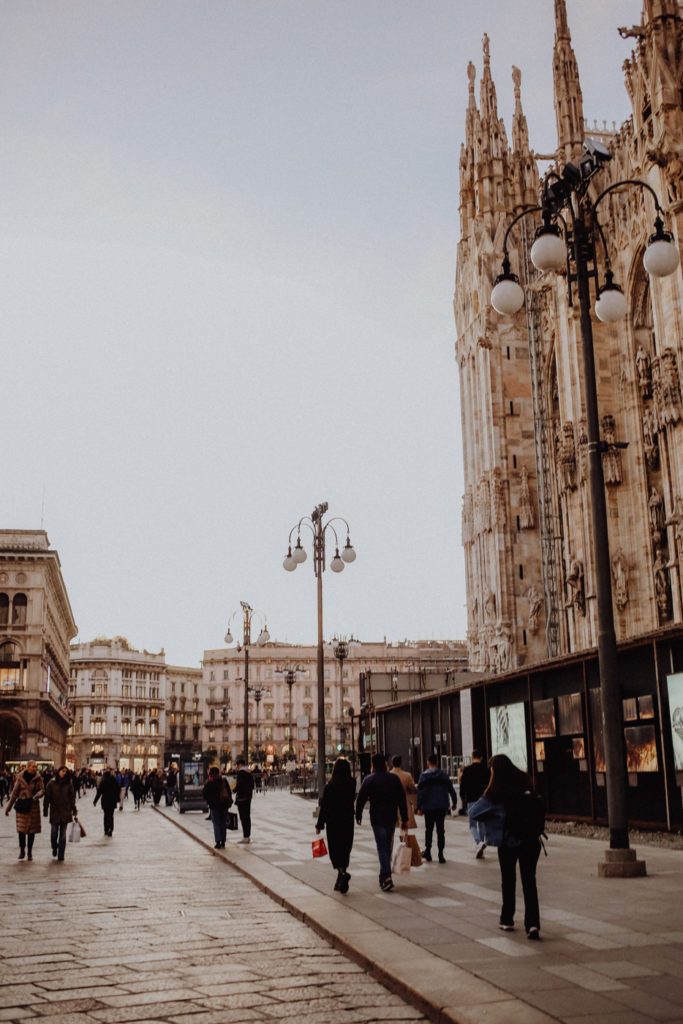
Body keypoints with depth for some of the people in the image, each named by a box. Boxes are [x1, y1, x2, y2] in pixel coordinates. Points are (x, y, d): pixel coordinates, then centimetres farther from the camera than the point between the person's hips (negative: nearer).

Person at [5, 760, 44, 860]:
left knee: (32, 830, 2)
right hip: (22, 806, 0)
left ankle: (29, 852, 13)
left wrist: (37, 795, -23)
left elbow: (41, 790, 1)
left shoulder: (38, 778, 1)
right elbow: (14, 793, 6)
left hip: (33, 806, 0)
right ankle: (22, 850, 10)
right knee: (21, 829, -7)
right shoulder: (20, 778, 0)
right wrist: (8, 807, 8)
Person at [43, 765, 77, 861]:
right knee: (54, 832, 3)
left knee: (63, 834, 1)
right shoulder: (52, 783, -1)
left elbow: (72, 797, 8)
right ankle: (54, 848, 32)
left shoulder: (69, 783, 4)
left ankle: (61, 855, 6)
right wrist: (45, 811, -2)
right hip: (54, 811, -1)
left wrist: (74, 810, 6)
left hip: (65, 812, 1)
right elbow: (47, 797, 0)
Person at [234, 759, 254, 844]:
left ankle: (245, 837, -6)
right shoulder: (249, 772, 13)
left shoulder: (241, 772, -14)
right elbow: (252, 785, 15)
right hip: (248, 796, 9)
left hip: (241, 797, -9)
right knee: (247, 816, 14)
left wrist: (235, 790, -3)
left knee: (243, 817, -6)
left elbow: (239, 785, -19)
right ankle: (248, 836, 18)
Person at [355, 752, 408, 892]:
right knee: (387, 847, 16)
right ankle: (384, 877, 25)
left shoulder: (368, 780, -5)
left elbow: (360, 799, -3)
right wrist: (404, 819, 5)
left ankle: (387, 877, -19)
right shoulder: (394, 778, 3)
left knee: (382, 848, -4)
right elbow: (402, 800, 2)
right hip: (391, 818, 3)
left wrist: (358, 816, 11)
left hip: (377, 819, -3)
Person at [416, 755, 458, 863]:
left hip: (428, 807, -1)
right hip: (442, 807, 1)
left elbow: (420, 792, -7)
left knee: (429, 829, 13)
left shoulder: (424, 776, -5)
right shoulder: (444, 775, 2)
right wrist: (454, 802, 19)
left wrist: (419, 807, -3)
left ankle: (427, 851, 15)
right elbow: (451, 790, 6)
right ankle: (440, 854, 1)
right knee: (440, 830, 5)